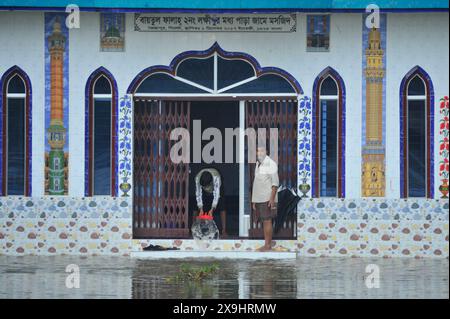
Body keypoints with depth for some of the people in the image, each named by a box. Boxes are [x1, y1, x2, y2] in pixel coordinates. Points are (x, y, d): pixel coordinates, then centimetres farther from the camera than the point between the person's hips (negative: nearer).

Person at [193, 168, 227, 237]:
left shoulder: (216, 177, -43)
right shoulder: (197, 178, -37)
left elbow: (216, 194, -42)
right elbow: (198, 194, -32)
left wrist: (212, 210, -47)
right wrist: (201, 209, -38)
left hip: (217, 188, -2)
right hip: (205, 192, 2)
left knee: (222, 208, -15)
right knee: (196, 209, -9)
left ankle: (224, 231, -16)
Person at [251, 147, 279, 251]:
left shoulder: (270, 164, -7)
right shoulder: (258, 164, 17)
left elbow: (275, 182, -11)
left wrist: (272, 198, -17)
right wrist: (254, 200, 18)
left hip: (267, 199, -8)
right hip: (258, 199, 8)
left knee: (267, 221, -8)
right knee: (263, 222, 8)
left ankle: (268, 245, -6)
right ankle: (267, 244, 10)